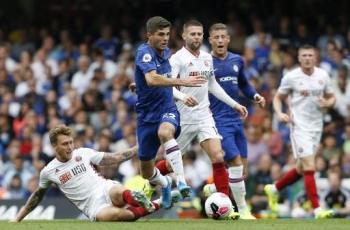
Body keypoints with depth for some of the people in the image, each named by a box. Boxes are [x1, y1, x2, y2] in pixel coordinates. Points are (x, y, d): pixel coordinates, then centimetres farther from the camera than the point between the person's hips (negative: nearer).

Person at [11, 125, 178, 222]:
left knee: (117, 193, -43)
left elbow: (114, 158, 13)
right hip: (92, 206, 0)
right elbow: (38, 195, 23)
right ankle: (141, 211, -28)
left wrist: (138, 149, 7)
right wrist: (18, 218, 23)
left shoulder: (83, 153, 9)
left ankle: (137, 199, -24)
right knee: (104, 216, -39)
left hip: (105, 189, 0)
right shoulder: (48, 172, 7)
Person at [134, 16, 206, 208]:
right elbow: (152, 79, -35)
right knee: (147, 172, 8)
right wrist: (182, 82, -39)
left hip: (167, 109, 2)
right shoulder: (144, 52, -15)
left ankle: (181, 181, -42)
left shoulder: (166, 52, 6)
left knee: (164, 133, -37)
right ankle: (164, 184, 43)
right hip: (147, 114, -2)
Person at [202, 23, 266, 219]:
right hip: (218, 121, -6)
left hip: (236, 120, 6)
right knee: (236, 164, -17)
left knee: (243, 172, 6)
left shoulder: (237, 61, 10)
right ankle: (243, 210, -6)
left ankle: (212, 189, 31)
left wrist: (255, 95, 7)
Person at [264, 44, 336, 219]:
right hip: (300, 127, -5)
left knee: (301, 169, 14)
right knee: (309, 168, -14)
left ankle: (274, 189, 36)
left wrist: (327, 103, -8)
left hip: (317, 126, 5)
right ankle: (317, 209, -13)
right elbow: (278, 98, 4)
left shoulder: (323, 76, 5)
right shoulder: (291, 77, -6)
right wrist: (280, 113, -14)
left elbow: (331, 98, 15)